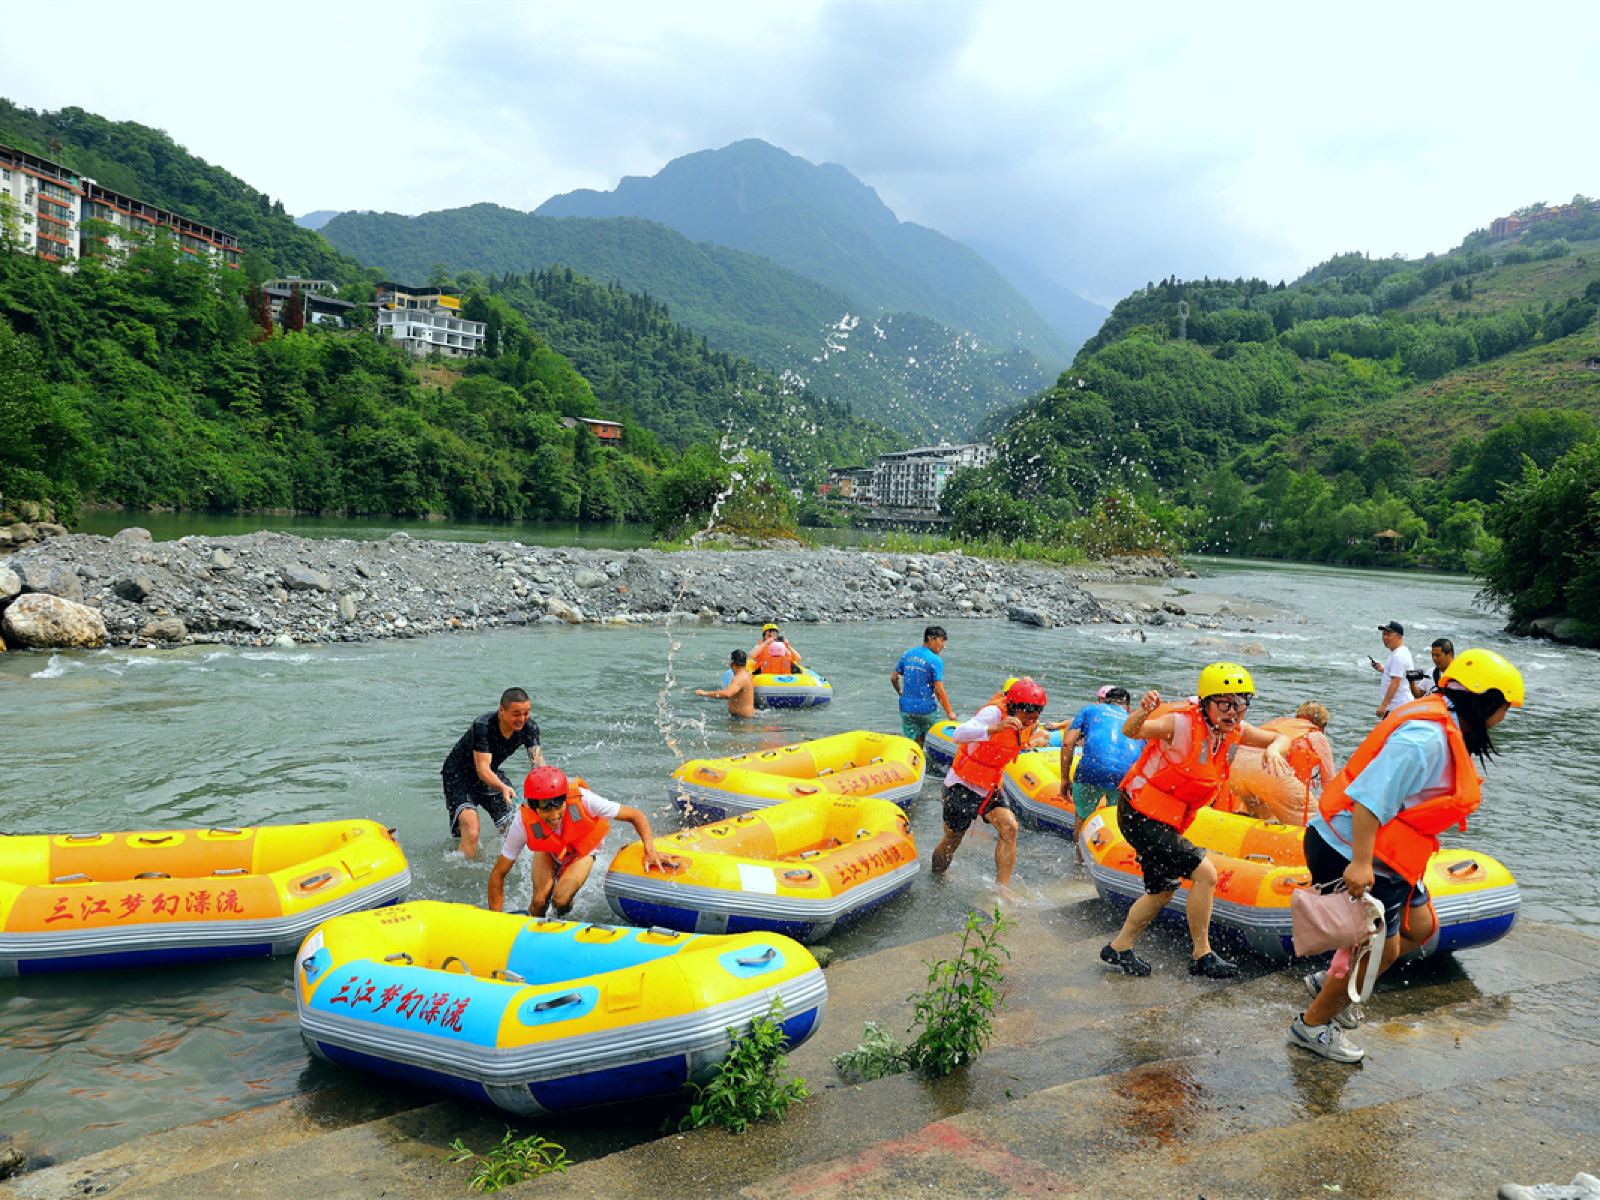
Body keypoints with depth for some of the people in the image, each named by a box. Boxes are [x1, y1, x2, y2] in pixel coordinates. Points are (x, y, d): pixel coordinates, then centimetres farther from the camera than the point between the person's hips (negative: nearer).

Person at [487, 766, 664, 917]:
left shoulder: (582, 800, -40)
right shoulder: (523, 824, -36)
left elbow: (636, 816, -29)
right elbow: (498, 875, -24)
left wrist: (650, 851, -42)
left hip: (582, 851, -1)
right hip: (548, 851, 1)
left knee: (561, 900, -20)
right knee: (540, 902, -17)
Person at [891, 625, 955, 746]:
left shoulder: (907, 655, 6)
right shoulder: (935, 661, -12)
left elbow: (893, 678, 10)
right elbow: (939, 690, -16)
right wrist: (949, 712, -8)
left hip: (906, 708, 5)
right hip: (926, 708, -5)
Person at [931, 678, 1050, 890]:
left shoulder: (1030, 725, -1)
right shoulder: (994, 712, -27)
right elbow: (958, 735, -46)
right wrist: (996, 728, -55)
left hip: (991, 787, 6)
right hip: (962, 785, -6)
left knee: (1009, 827, -16)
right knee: (952, 840, 8)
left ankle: (1001, 889, -10)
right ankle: (934, 879, 37)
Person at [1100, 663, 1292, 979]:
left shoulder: (1235, 730, -1)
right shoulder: (1182, 723, -23)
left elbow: (1280, 738, 5)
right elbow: (1130, 731, -33)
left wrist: (1273, 749, -19)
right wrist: (1143, 713, -57)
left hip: (1166, 821, 9)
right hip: (1141, 815, -9)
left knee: (1162, 890, 19)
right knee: (1205, 873, -15)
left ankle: (1118, 949, 34)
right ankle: (1202, 956, -1)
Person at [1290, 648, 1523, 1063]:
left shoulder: (1443, 727, 11)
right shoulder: (1425, 738, -23)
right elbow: (1369, 796, -30)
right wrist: (1361, 863, -32)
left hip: (1381, 856, 11)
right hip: (1352, 855, -11)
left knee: (1420, 927, 18)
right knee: (1382, 948, 2)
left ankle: (1331, 981, 29)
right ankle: (1312, 1025, 19)